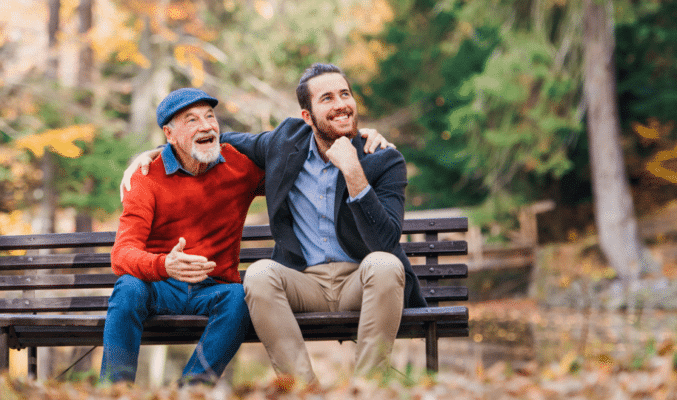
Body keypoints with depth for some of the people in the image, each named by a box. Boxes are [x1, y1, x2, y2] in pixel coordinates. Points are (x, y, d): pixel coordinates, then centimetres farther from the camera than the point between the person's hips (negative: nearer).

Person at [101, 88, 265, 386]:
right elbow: (123, 254, -19)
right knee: (129, 288, -33)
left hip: (213, 289, 1)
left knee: (238, 297, -32)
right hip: (160, 287, -1)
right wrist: (164, 266, -41)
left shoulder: (241, 163, 3)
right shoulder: (148, 177, -5)